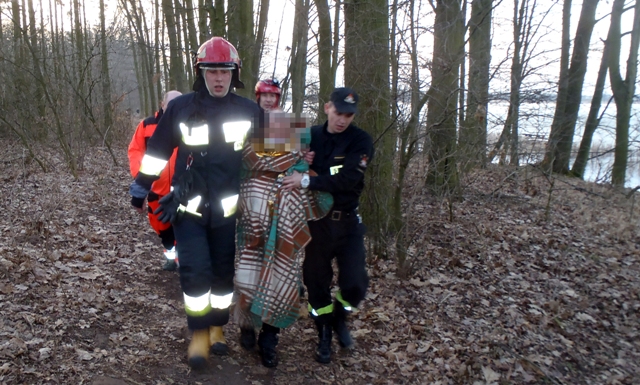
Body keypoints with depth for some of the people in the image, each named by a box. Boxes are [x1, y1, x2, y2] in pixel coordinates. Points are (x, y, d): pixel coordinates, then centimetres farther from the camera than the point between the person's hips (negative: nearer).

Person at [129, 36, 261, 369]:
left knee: (224, 270, 10)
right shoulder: (181, 107, -3)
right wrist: (142, 182, 12)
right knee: (195, 270, -7)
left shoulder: (249, 111, -1)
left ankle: (217, 329, 28)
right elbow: (158, 148, 7)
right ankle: (199, 334, 11)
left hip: (229, 208, 1)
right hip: (189, 206, -1)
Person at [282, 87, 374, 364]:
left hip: (347, 221, -1)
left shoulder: (361, 141, -10)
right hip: (316, 220, 2)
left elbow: (347, 180, -24)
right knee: (316, 280, 9)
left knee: (355, 284, -4)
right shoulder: (311, 136, -1)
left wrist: (308, 181, -30)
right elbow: (293, 168, 7)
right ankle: (324, 336, 32)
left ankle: (340, 319, 29)